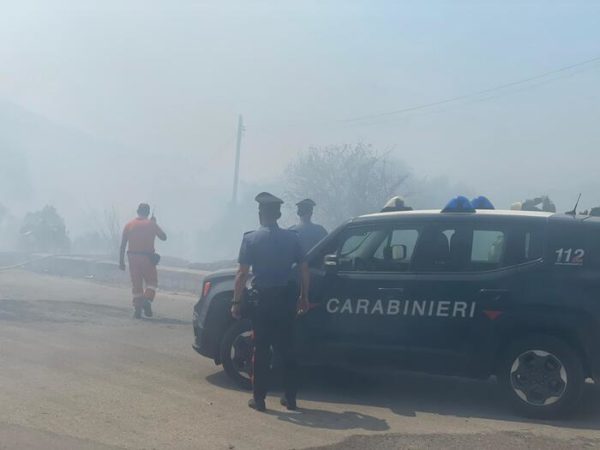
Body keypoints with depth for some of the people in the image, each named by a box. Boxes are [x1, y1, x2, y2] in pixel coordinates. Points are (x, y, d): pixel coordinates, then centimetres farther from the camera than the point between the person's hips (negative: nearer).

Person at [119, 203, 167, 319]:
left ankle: (137, 308, 4)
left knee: (136, 284, 9)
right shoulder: (151, 224, -2)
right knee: (152, 281, 10)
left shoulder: (129, 225, 5)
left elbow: (123, 245, 3)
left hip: (133, 258, 2)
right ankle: (147, 300, -14)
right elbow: (163, 237, 8)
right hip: (147, 257, -2)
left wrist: (121, 261, 7)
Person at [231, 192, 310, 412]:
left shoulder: (251, 239, -6)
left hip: (263, 298, -3)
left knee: (261, 349, 5)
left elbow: (242, 273, -10)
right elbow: (304, 269, 3)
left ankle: (259, 398, 8)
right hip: (286, 298, 3)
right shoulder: (292, 237, 3)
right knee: (286, 348, 12)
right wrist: (303, 297, 11)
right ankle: (290, 397, 16)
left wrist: (236, 302, -6)